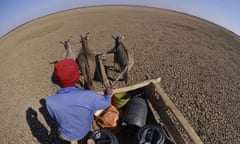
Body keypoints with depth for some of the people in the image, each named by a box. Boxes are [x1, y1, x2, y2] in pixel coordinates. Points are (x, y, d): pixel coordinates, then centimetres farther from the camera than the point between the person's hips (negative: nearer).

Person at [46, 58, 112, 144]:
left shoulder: (50, 101, -33)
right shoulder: (89, 96, -40)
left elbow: (55, 118, -10)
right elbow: (106, 102, -17)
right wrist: (108, 94, 5)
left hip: (66, 133, 1)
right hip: (84, 131, 0)